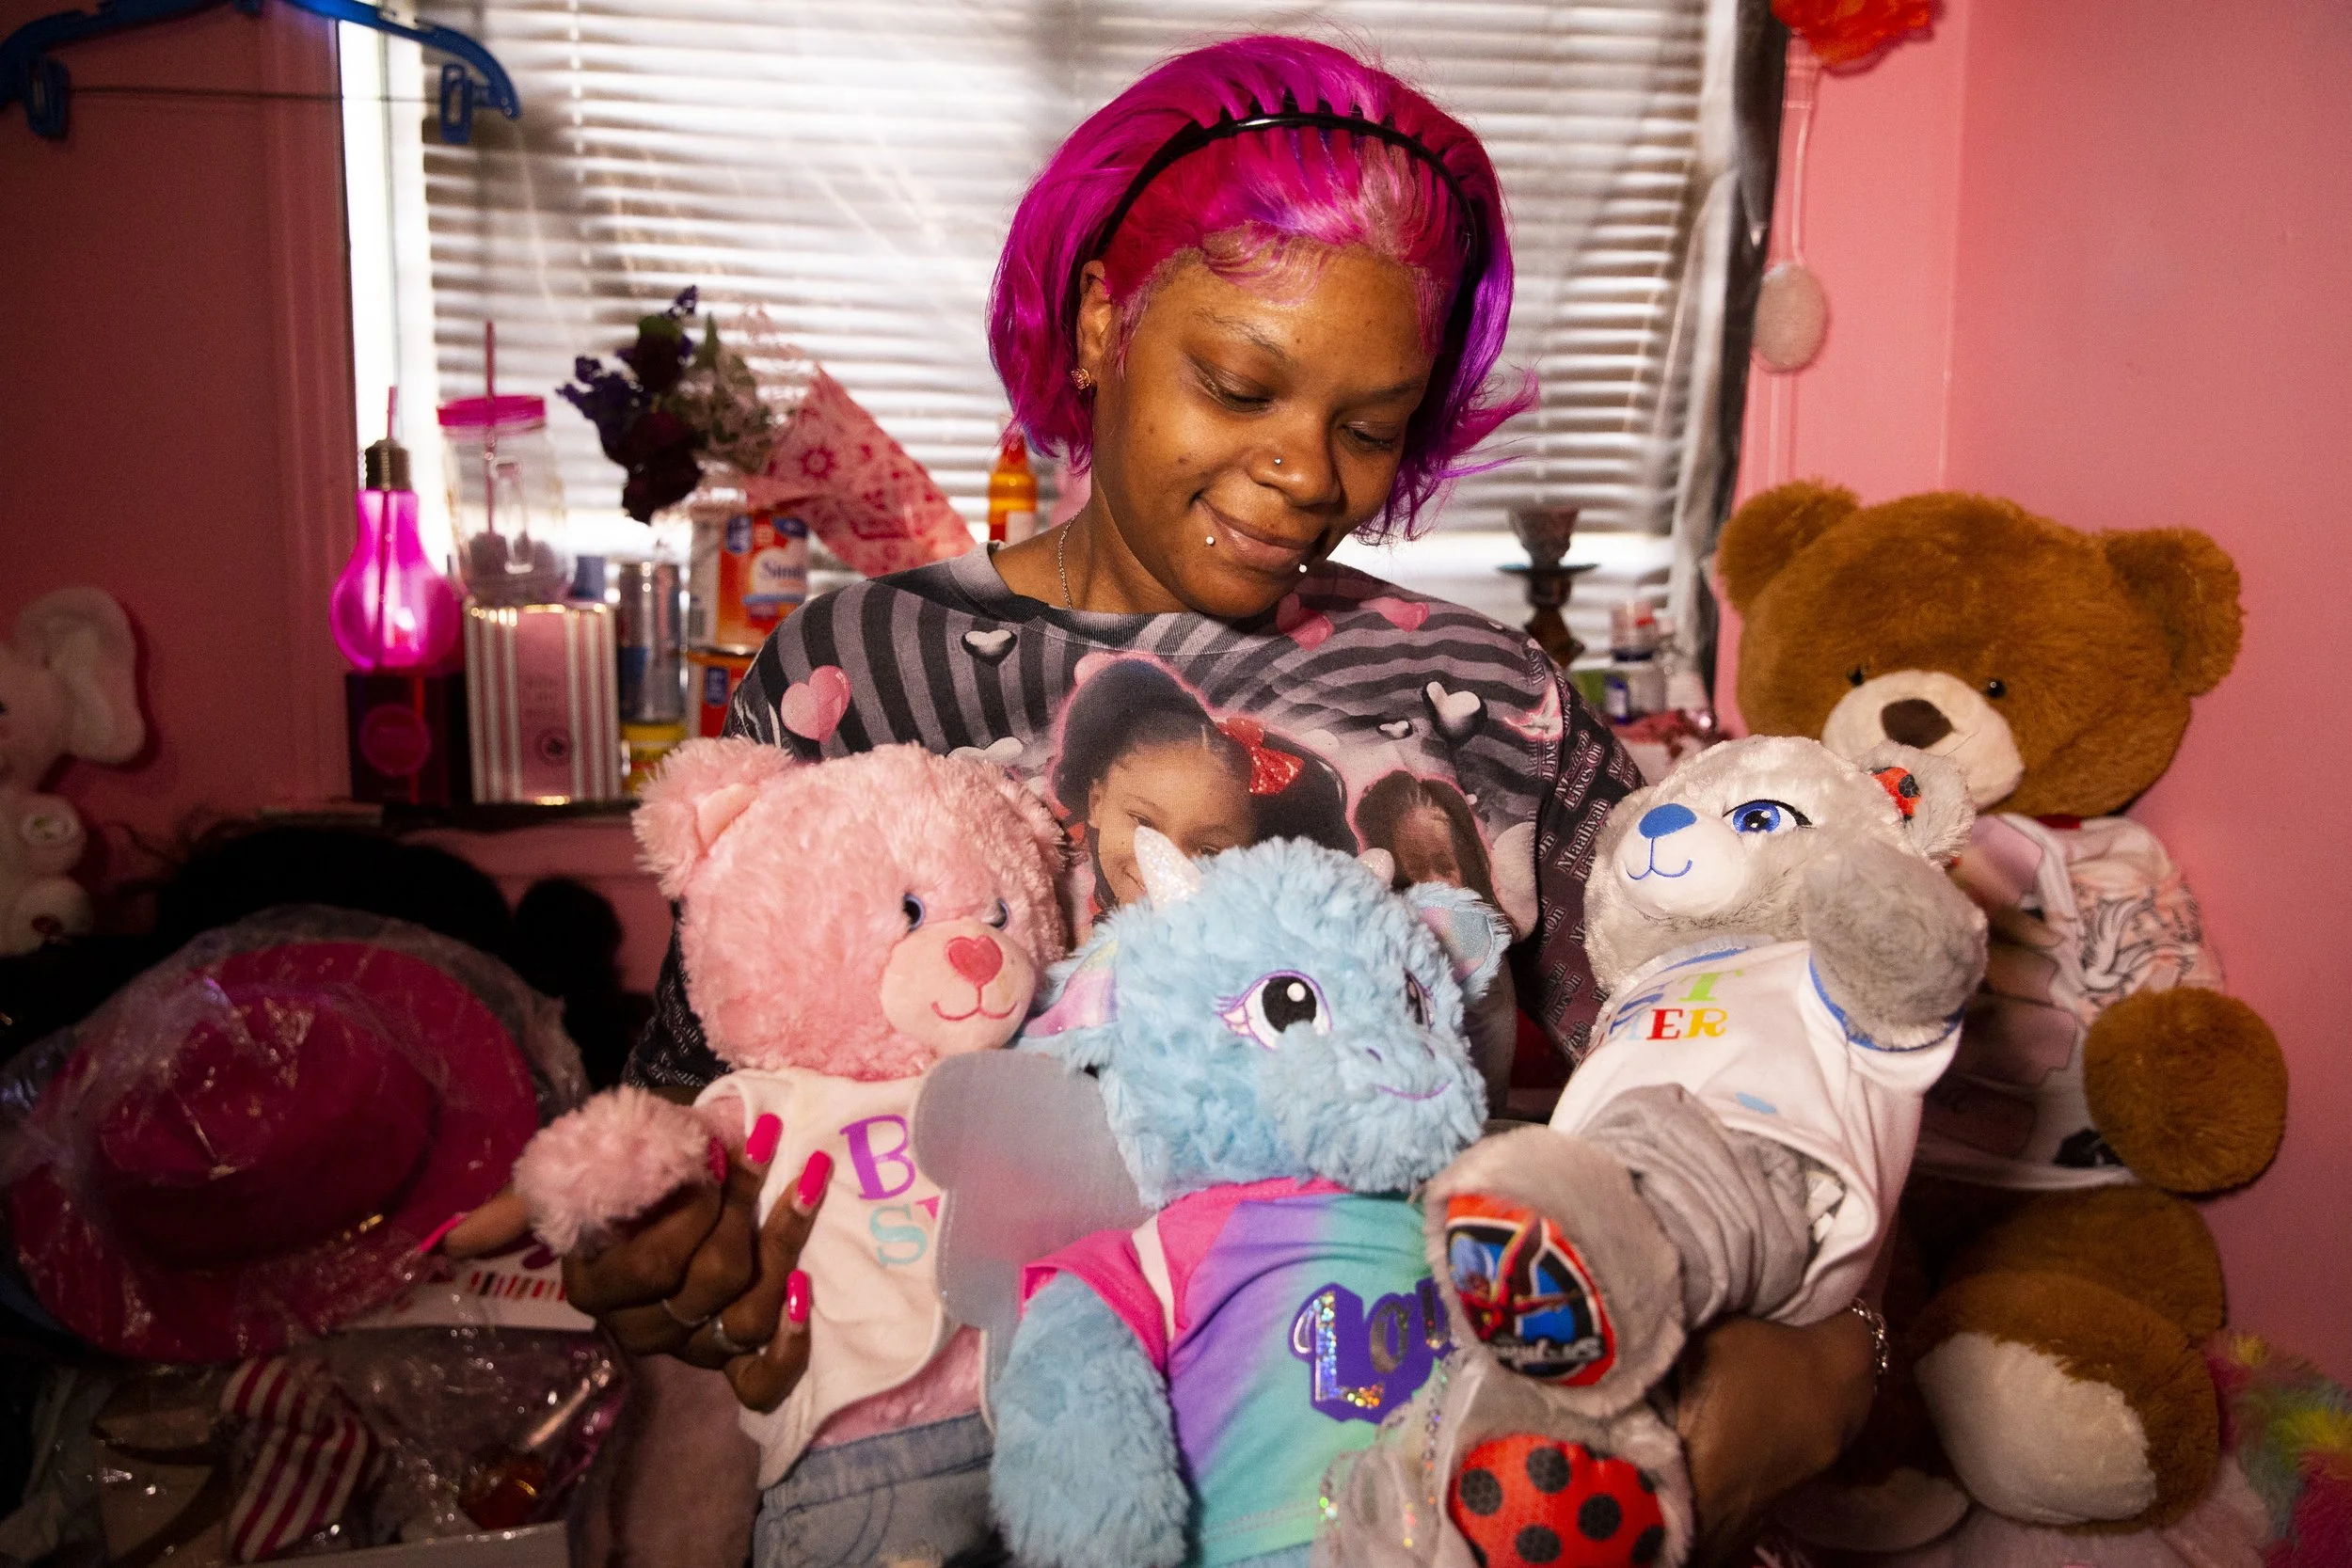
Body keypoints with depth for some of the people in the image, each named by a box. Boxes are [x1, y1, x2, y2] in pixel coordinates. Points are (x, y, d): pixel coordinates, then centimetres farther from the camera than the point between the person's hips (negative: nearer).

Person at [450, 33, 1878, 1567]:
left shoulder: (1498, 706, 6)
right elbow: (693, 1078, 8)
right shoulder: (847, 677, 4)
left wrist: (1806, 1353, -17)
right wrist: (646, 1251, -13)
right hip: (946, 1398, -1)